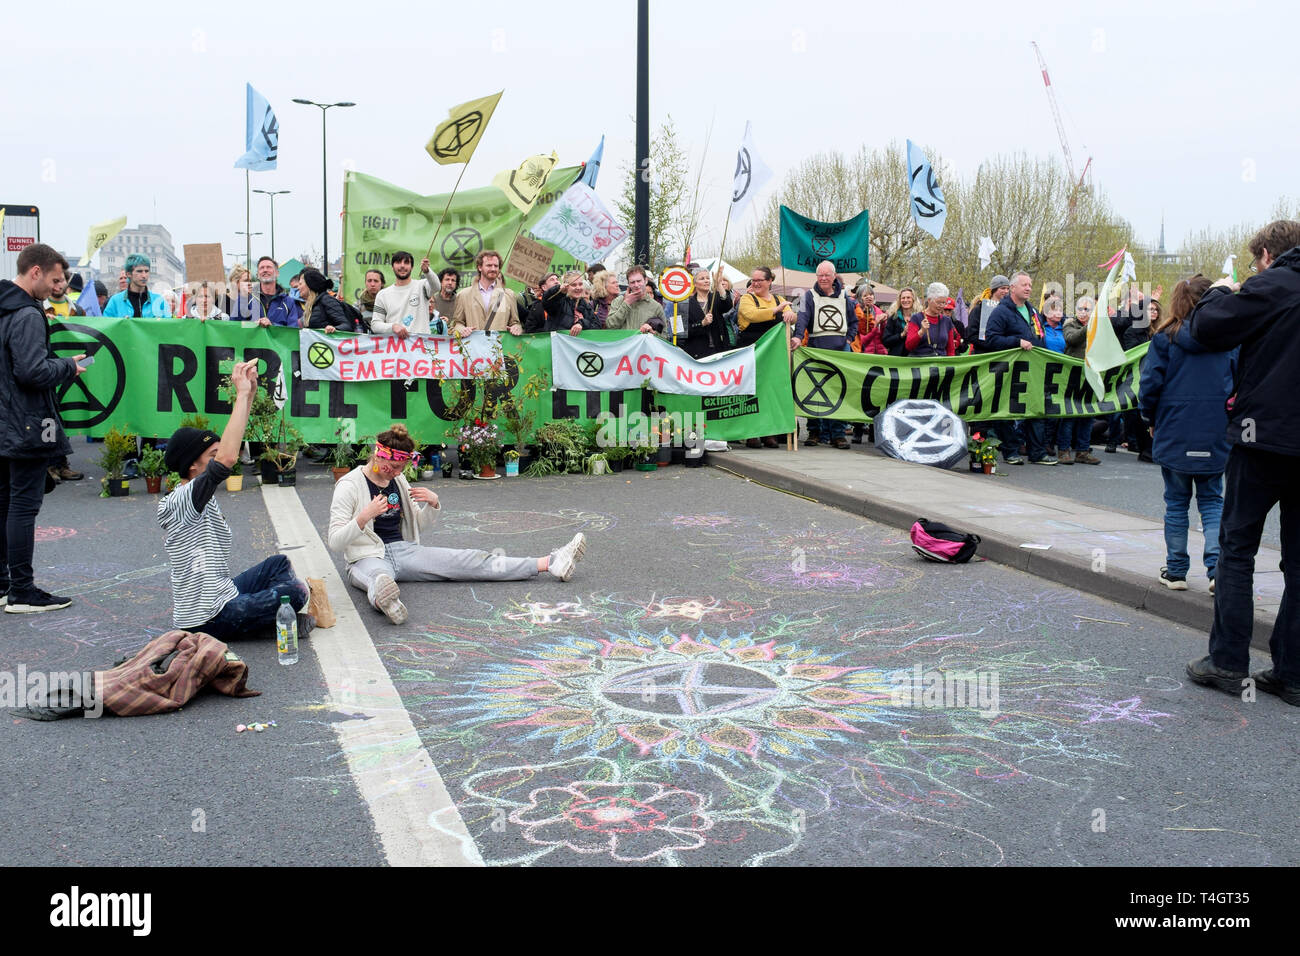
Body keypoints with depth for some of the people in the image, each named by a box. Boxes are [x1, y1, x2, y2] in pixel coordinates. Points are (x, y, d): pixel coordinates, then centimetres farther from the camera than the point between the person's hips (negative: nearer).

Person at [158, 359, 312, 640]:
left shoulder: (200, 498, 8)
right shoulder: (181, 501, -21)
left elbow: (230, 446, 10)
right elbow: (226, 459, -37)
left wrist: (250, 393, 3)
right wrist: (242, 394, -32)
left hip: (219, 596, 10)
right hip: (207, 621, -10)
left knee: (279, 563, 22)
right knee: (295, 592, -17)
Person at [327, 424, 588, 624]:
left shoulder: (398, 481, 13)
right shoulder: (349, 486, -6)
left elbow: (421, 528, 20)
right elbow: (335, 541, -12)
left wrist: (433, 504, -1)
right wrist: (364, 517, -28)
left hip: (404, 551, 6)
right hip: (367, 558, -6)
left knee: (472, 560, -6)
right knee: (378, 576, -45)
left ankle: (550, 564, -13)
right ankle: (384, 599, -82)